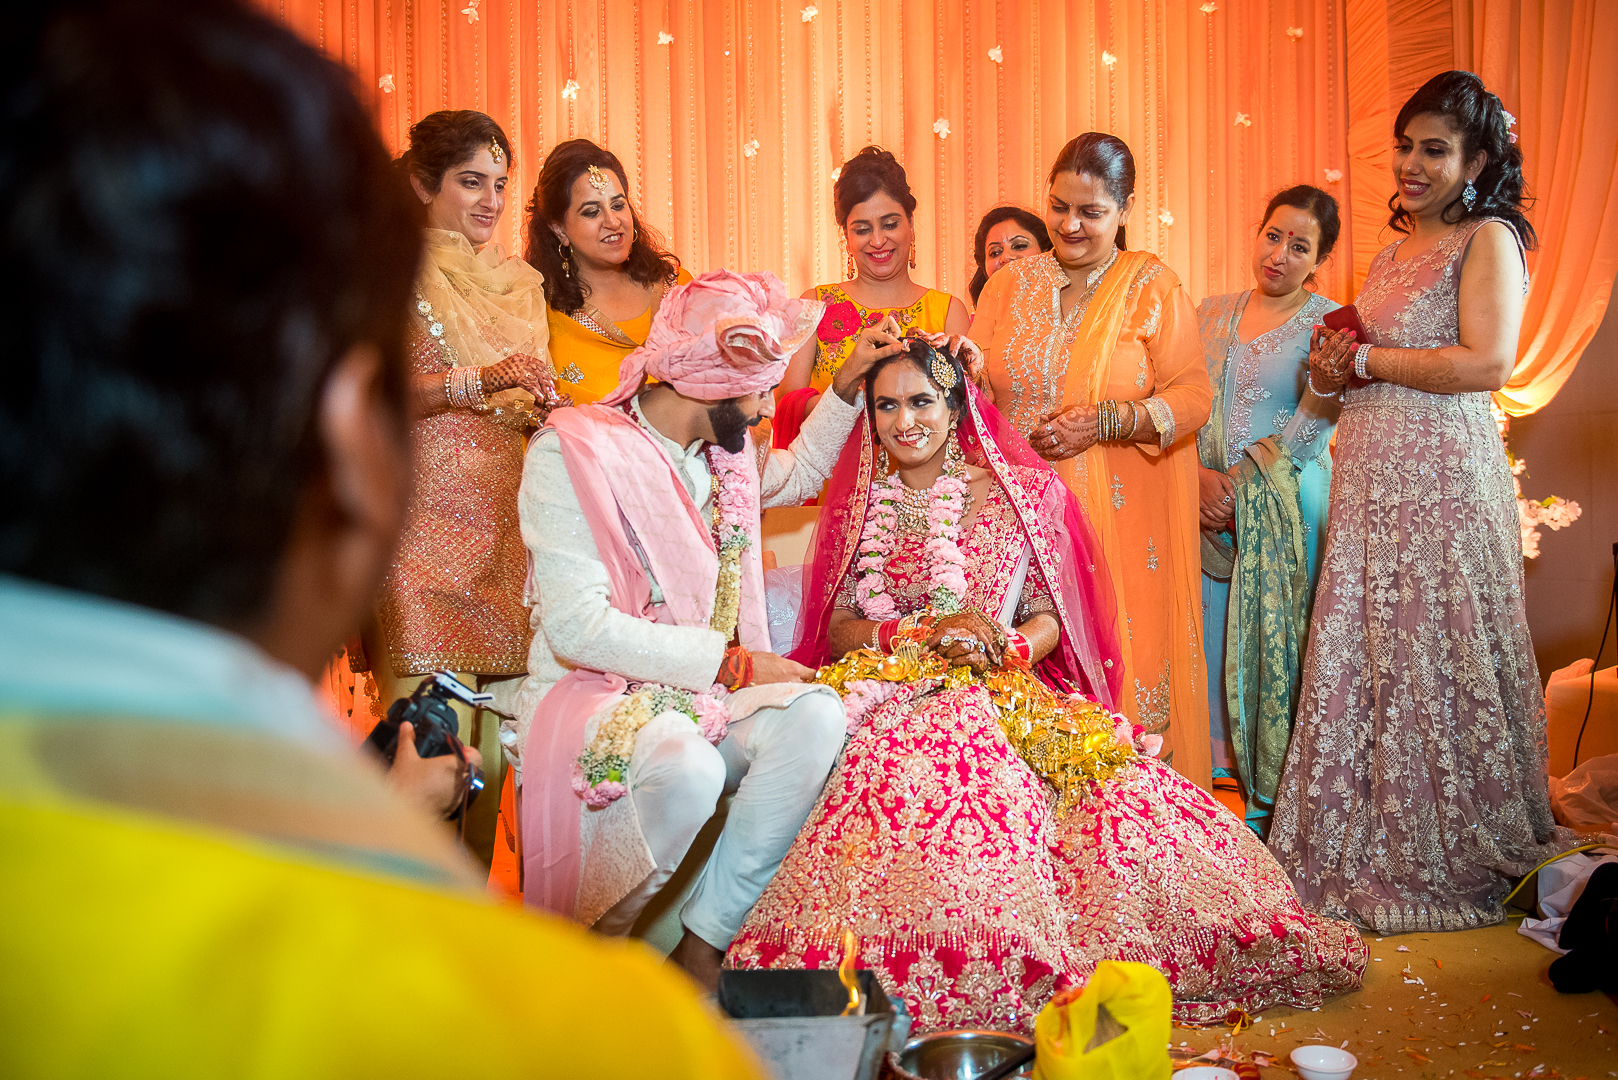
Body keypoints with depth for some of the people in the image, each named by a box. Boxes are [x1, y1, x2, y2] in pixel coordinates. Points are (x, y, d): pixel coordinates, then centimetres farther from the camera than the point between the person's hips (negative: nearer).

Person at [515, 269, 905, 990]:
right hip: (591, 690, -6)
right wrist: (733, 662, -19)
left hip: (706, 689, 6)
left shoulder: (727, 453, 11)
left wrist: (848, 383, 22)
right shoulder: (574, 450, -12)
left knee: (815, 715, -25)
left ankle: (702, 944, -19)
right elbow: (577, 626, -21)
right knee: (685, 767, -38)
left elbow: (798, 475, 36)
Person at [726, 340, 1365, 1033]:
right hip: (894, 691, 0)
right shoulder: (859, 503, 12)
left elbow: (1048, 617, 9)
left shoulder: (1020, 493, 9)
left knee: (1114, 776, -28)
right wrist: (928, 631, -11)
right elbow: (837, 630, 6)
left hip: (1005, 692, 1)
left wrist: (1005, 650, -14)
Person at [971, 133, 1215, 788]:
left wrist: (1104, 422, -16)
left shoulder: (1151, 286, 2)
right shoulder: (1010, 285, 11)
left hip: (1121, 518, -2)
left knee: (1125, 669, -1)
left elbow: (1193, 396, -3)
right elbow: (973, 390, 10)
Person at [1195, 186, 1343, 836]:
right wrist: (1199, 475, -8)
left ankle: (1272, 793, 9)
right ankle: (1218, 768, 17)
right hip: (1209, 504, 4)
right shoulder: (1212, 315, 13)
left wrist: (1240, 483, -12)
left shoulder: (1327, 323, -1)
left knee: (1274, 638, -1)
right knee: (1209, 633, 4)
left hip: (1284, 509, -4)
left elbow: (1313, 425, -9)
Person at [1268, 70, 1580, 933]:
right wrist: (1335, 362, 3)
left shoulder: (1490, 239, -7)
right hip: (1369, 476, 8)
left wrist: (1363, 358, -11)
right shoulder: (1396, 249, 17)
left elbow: (1488, 362, -20)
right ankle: (1370, 846, 22)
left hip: (1443, 478, -8)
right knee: (1361, 657, 10)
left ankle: (1454, 857, 17)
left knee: (1437, 659, 1)